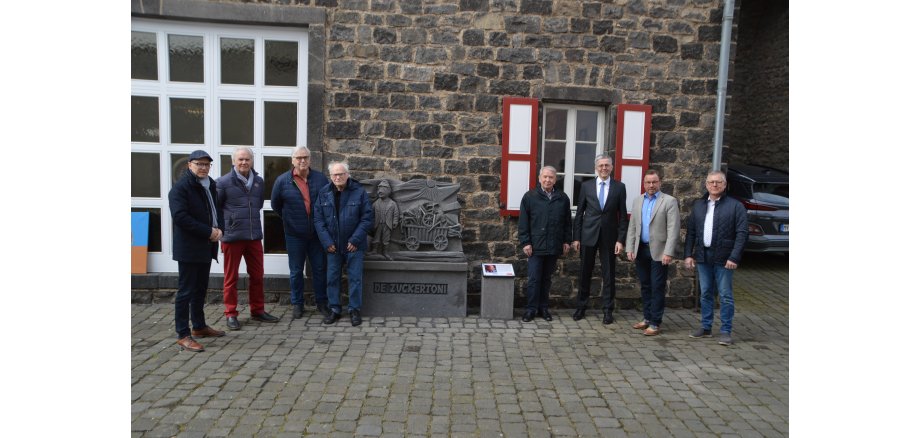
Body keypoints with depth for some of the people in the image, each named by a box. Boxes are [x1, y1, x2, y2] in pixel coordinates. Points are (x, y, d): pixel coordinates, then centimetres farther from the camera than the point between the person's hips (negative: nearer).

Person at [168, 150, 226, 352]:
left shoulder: (210, 185, 13)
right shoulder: (180, 187, -11)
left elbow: (217, 209, 19)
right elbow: (180, 216, -20)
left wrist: (219, 228, -2)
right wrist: (208, 231, -20)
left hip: (206, 246, 8)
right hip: (189, 247, -8)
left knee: (200, 289, 17)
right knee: (186, 291, -4)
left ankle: (199, 327, 29)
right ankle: (183, 335, 2)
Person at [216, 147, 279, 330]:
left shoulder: (259, 181, 7)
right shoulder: (224, 182, -7)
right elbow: (214, 207, -1)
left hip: (254, 236, 5)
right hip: (232, 237, -4)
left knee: (257, 275, 11)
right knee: (231, 277, 6)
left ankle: (257, 310, 25)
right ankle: (231, 314, 17)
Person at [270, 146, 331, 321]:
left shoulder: (320, 178, -1)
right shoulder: (282, 180, -3)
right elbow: (275, 205, 9)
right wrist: (289, 219, 11)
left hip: (317, 233, 1)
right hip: (294, 235, -1)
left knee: (320, 269, 9)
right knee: (296, 271, 8)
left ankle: (321, 302, 22)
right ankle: (297, 304, 21)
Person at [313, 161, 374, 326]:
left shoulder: (359, 191, -7)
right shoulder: (324, 193, 2)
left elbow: (367, 218, -7)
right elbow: (318, 219, 2)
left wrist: (355, 240, -13)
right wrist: (327, 241, -7)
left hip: (354, 244, -2)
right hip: (333, 245, 3)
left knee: (355, 278, 3)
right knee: (332, 278, 8)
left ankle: (355, 309, 15)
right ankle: (334, 309, 21)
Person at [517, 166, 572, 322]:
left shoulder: (563, 198, 8)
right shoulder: (530, 197, 0)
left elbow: (567, 222, 13)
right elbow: (523, 222, -1)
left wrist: (567, 241, 8)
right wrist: (525, 242, -7)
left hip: (554, 247, 3)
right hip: (535, 246, -3)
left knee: (546, 279, 11)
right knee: (534, 279, -1)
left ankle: (544, 308, 21)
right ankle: (531, 309, 8)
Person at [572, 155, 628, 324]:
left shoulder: (619, 187, 2)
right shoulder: (586, 186, 4)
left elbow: (622, 215, 2)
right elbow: (579, 213, 5)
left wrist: (620, 239, -5)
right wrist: (576, 237, 1)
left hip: (609, 237, 0)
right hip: (588, 235, 1)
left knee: (608, 275, 5)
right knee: (585, 273, 8)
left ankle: (608, 310, 15)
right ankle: (581, 307, 20)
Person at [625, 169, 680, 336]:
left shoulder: (669, 201, -4)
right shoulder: (637, 201, 12)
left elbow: (673, 229, -10)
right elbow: (632, 227, 12)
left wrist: (668, 252, -17)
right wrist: (630, 248, 5)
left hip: (658, 251, -5)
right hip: (641, 250, 5)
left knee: (657, 288, -1)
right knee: (645, 286, 13)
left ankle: (655, 323, 6)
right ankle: (647, 318, 24)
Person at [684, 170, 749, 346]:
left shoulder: (735, 206, -3)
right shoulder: (698, 205, 11)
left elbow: (742, 233, -8)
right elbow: (691, 232, 12)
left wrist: (734, 257, -15)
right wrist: (688, 254, 5)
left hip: (723, 258, -4)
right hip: (702, 257, 4)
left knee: (725, 296, 2)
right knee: (705, 294, 12)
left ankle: (725, 331, 10)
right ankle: (705, 327, 22)